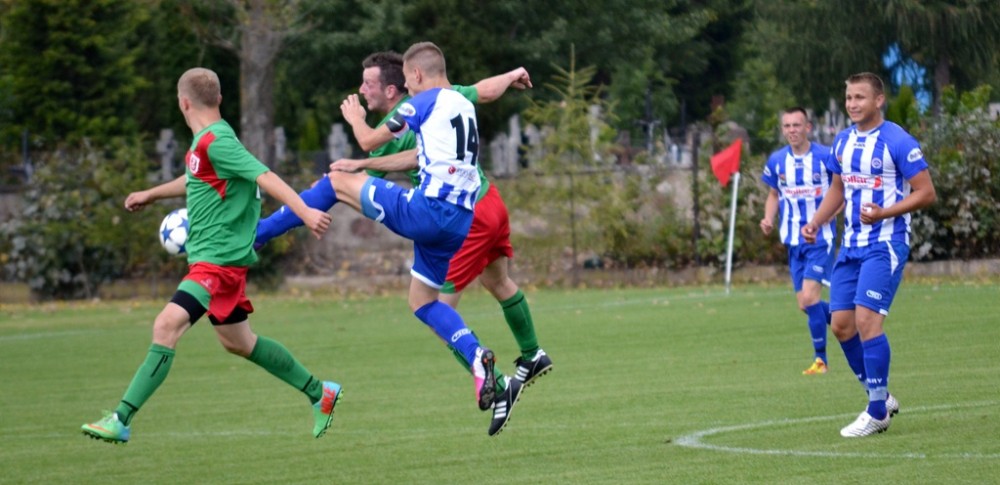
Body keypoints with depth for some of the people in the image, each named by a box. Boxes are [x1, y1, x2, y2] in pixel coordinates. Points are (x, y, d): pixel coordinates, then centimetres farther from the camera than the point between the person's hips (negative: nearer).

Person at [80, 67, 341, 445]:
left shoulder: (217, 142, -18)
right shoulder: (204, 141, 11)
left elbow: (265, 177, -28)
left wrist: (305, 212, -38)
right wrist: (151, 194, 41)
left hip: (219, 258, -10)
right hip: (211, 257, 10)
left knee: (167, 326, -19)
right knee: (238, 342, 20)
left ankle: (121, 420, -21)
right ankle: (319, 393, 32)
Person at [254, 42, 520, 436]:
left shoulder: (426, 102, -2)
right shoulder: (465, 108, 22)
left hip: (427, 210, -8)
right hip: (459, 222, 8)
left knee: (336, 183, 5)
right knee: (422, 301, 20)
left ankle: (250, 234, 7)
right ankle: (481, 365, 4)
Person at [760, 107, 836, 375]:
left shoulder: (825, 156, -8)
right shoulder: (777, 161, 4)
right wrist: (768, 219, 0)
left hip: (820, 238, -5)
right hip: (794, 240, 5)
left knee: (809, 296, -16)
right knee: (804, 304, 5)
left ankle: (820, 359, -5)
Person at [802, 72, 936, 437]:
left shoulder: (898, 141, -12)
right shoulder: (843, 141, 10)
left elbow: (926, 193, -12)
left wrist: (883, 213, -23)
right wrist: (816, 223, 7)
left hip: (885, 245, -8)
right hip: (851, 246, 8)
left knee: (866, 318, -17)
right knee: (841, 324, 4)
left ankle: (877, 412, -8)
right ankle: (881, 398, 20)